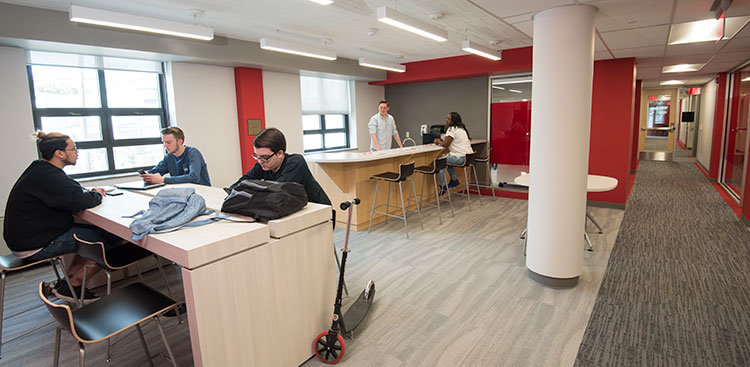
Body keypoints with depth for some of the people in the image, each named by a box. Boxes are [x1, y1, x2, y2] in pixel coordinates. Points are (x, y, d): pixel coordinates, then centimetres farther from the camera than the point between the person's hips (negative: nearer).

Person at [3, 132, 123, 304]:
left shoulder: (40, 170, 11)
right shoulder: (47, 176, -23)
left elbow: (71, 190, 21)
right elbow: (78, 201, -32)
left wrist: (90, 192, -1)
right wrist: (97, 195, -10)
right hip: (35, 247, -11)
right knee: (110, 238, -14)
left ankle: (66, 283, 16)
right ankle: (70, 287, 1)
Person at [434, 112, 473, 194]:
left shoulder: (452, 129, -13)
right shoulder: (461, 129, 18)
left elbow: (445, 144, -16)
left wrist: (438, 141, 3)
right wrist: (441, 140, 11)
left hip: (461, 158, -10)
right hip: (468, 156, 10)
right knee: (448, 157, 29)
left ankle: (443, 187, -5)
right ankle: (454, 180, 27)